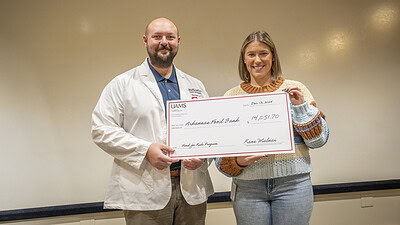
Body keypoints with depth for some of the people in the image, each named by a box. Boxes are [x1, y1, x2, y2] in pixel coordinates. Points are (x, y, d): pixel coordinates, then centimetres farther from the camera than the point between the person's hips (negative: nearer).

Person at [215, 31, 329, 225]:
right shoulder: (232, 96, 5)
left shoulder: (294, 89, 4)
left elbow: (319, 140, 3)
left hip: (293, 183, 0)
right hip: (248, 188, 1)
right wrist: (238, 161, -14)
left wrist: (301, 106, -8)